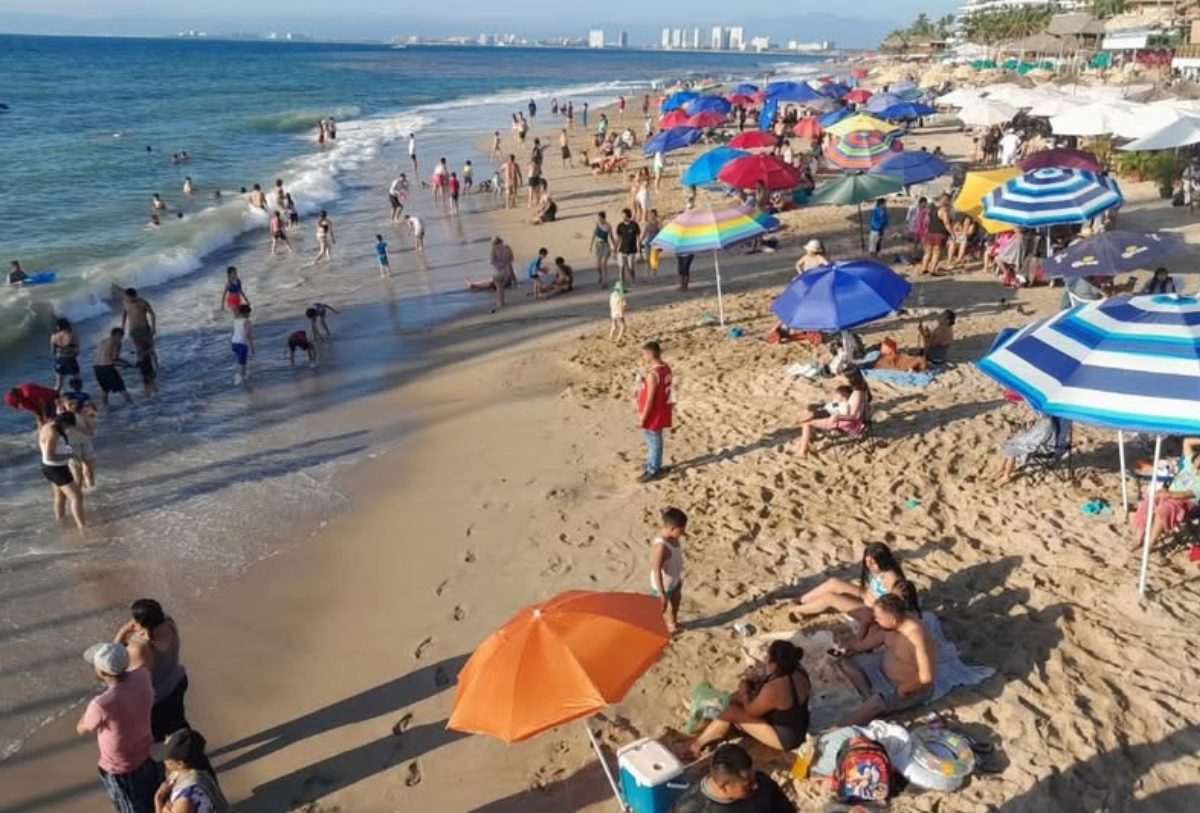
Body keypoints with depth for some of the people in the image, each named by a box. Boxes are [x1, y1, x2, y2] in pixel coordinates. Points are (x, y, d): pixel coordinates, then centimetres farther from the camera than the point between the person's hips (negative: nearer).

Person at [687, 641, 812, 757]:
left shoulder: (773, 689, -35)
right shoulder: (798, 670, -11)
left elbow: (750, 712, -18)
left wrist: (744, 691, 0)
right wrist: (761, 678, -2)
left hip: (785, 738, -9)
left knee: (732, 712, -7)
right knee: (736, 698, 9)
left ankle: (698, 743, 10)